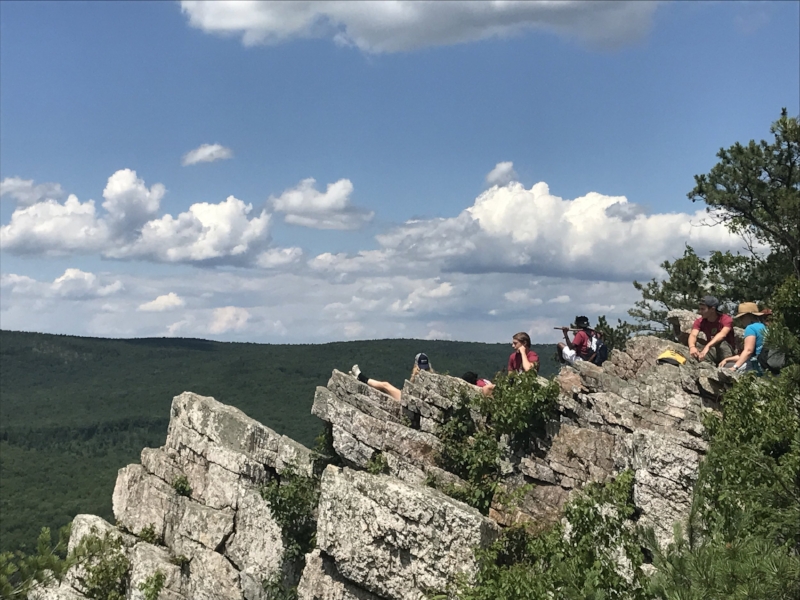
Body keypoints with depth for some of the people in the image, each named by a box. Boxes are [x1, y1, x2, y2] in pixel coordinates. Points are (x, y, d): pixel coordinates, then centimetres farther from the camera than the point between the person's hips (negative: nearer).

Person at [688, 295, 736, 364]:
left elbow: (722, 334, -36)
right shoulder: (700, 322, -4)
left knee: (720, 342, -37)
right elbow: (693, 335, -22)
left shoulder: (726, 319, -17)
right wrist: (692, 347, -47)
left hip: (727, 350, -3)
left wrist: (707, 346, -53)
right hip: (712, 351, 3)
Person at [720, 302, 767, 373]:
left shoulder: (751, 328, -6)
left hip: (757, 366, -10)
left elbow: (748, 351, -18)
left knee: (724, 368, -10)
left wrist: (735, 367, -22)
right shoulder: (762, 327, 23)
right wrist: (727, 360, 19)